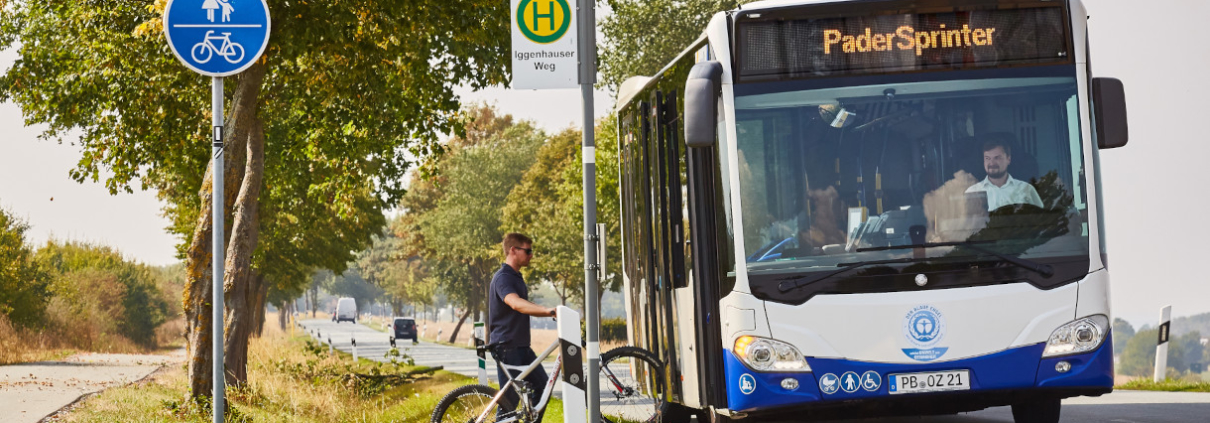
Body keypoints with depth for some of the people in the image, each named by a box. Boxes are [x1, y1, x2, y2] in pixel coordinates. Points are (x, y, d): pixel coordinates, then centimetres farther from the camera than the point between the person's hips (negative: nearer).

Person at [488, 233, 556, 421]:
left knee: (542, 386, 6)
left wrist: (553, 313, 11)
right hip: (506, 346, -9)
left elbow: (527, 308, 24)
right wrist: (548, 310, -47)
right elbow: (516, 303, -35)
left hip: (521, 346, 9)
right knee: (510, 399, -7)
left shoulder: (517, 278, 17)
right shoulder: (502, 278, -16)